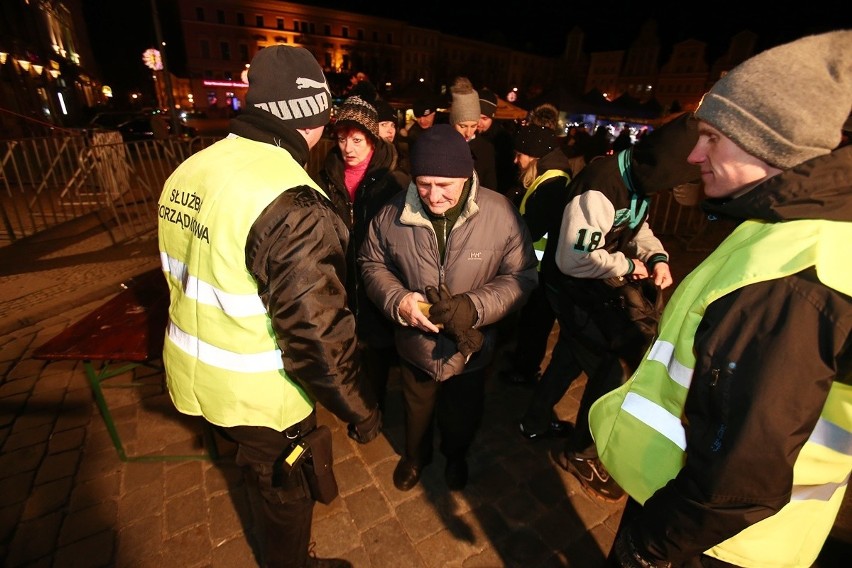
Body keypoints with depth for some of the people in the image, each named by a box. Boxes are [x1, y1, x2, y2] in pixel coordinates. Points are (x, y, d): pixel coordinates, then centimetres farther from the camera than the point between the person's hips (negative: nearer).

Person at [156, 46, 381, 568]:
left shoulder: (190, 170, -2)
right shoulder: (291, 203, -31)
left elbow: (190, 274, 10)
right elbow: (316, 333, -30)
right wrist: (361, 410, -16)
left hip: (193, 371, 8)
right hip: (256, 392, -7)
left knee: (267, 471, 36)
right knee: (288, 491, 23)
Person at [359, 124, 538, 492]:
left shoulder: (500, 213, -20)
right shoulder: (393, 213, -16)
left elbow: (521, 276, -13)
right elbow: (372, 263, -3)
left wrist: (475, 306, -29)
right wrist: (397, 300, -22)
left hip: (471, 347, 0)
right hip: (415, 344, 1)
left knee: (463, 417, 28)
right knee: (417, 412, 29)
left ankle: (456, 456, 64)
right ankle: (415, 455, 64)